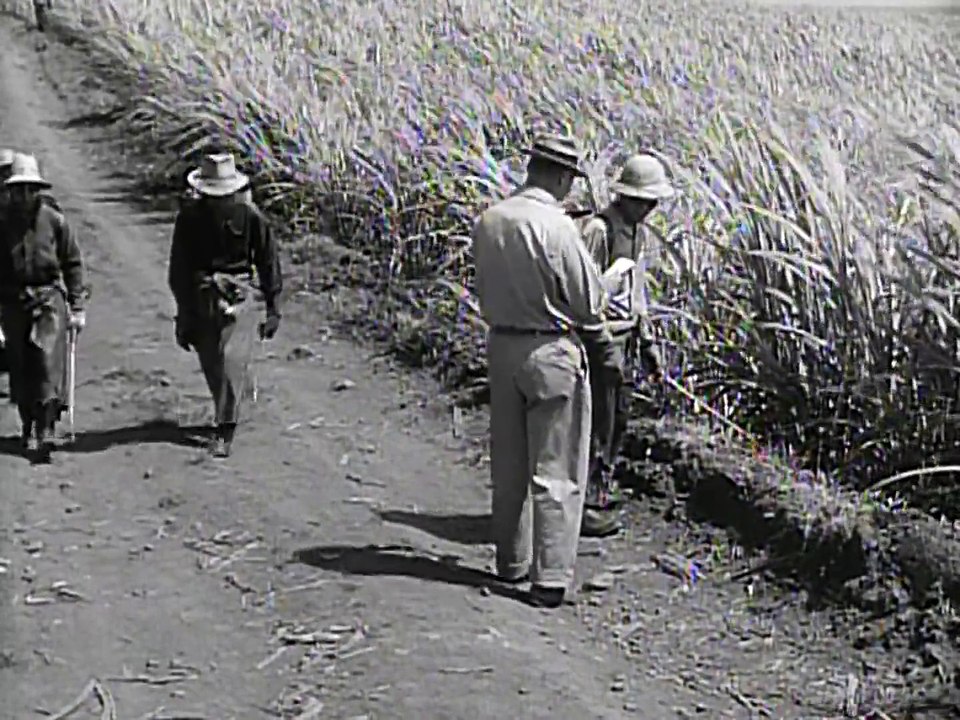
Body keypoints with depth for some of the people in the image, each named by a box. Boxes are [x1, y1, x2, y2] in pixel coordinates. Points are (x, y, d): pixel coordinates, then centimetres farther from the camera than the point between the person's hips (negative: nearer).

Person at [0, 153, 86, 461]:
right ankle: (27, 425, 25)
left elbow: (73, 264, 5)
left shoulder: (54, 221, 1)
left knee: (48, 361, -12)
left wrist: (77, 307, 2)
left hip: (49, 298, -2)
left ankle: (45, 431, -14)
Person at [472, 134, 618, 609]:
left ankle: (511, 561, 29)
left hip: (500, 344, 7)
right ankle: (550, 578, 0)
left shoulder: (488, 221, 1)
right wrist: (594, 333, 8)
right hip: (551, 351, -7)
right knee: (555, 470, 0)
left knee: (508, 463, 17)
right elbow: (587, 298, -10)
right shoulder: (555, 225, -19)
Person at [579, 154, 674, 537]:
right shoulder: (599, 229, -16)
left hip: (624, 337, 9)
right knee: (597, 420, -6)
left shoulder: (635, 230, 13)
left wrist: (643, 337, 21)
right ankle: (586, 505, 0)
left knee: (618, 418, 14)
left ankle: (602, 491, 26)